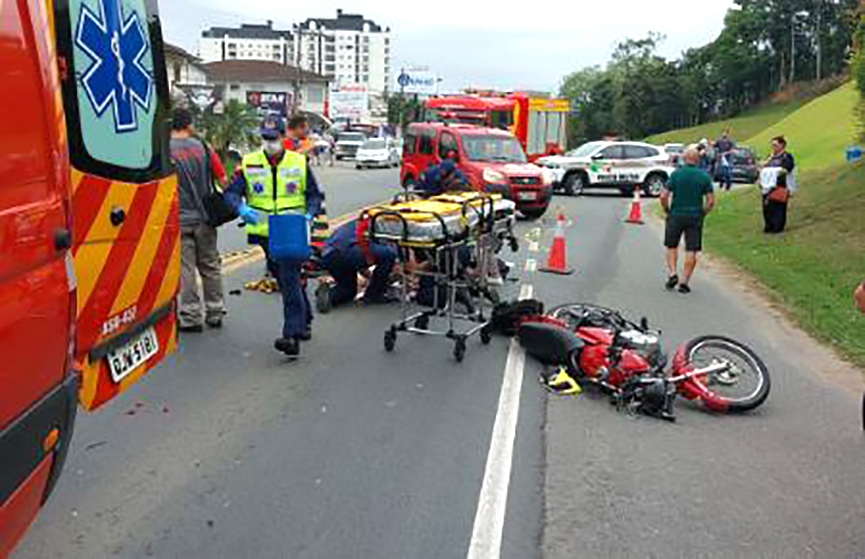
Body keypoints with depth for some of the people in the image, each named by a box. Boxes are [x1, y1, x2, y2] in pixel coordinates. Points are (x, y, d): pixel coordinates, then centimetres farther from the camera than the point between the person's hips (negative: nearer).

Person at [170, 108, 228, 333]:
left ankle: (191, 316, 5)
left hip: (179, 219, -3)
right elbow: (222, 179, 1)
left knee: (186, 268, 2)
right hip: (204, 217, 3)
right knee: (210, 265, 14)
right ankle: (215, 312, 21)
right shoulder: (203, 147, 0)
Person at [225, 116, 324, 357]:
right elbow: (231, 192, 0)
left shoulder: (299, 162, 2)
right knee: (282, 279, 15)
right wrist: (241, 208, -21)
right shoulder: (248, 164, 4)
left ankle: (292, 335, -15)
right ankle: (304, 320, 35)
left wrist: (309, 214, -12)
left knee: (290, 282, -12)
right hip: (264, 233, 3)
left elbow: (315, 195, 8)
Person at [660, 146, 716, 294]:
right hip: (695, 217, 1)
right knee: (692, 251, 5)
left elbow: (664, 196, -9)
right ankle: (684, 282, 4)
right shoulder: (704, 176, -1)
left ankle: (673, 274, 1)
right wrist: (702, 214, 11)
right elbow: (711, 201, -3)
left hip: (676, 215, 0)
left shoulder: (676, 174, -5)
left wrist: (667, 211, 6)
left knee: (671, 246, 16)